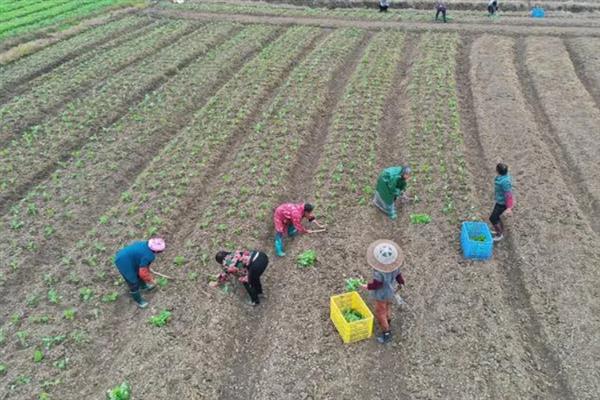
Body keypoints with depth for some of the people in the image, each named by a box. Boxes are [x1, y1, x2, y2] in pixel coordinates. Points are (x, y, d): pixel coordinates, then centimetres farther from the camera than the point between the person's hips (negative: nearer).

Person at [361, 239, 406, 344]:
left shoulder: (379, 272, -42)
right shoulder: (394, 265, -22)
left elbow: (376, 284, -28)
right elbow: (398, 274, -3)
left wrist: (367, 286, -8)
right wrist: (401, 282, 18)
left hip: (382, 294, -7)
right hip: (391, 290, 7)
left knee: (380, 313, 14)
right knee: (387, 306, 32)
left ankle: (386, 333, 25)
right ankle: (388, 321, 57)